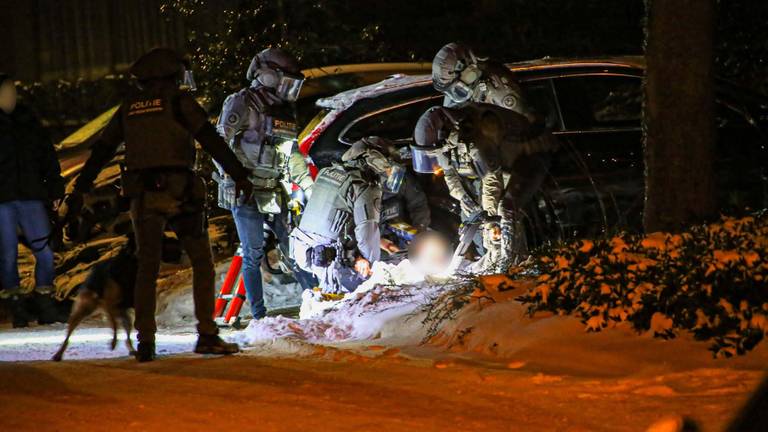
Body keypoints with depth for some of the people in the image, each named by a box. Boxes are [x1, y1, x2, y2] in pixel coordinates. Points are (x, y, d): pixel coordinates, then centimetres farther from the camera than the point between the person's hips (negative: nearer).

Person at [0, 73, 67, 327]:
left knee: (44, 251, -2)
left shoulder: (27, 120, 13)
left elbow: (47, 156, 16)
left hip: (30, 196, 3)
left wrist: (55, 188, 10)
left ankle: (46, 308, 6)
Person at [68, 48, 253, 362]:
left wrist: (80, 190, 23)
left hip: (142, 196, 4)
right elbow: (211, 140, -9)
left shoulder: (129, 107, 14)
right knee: (202, 262, 6)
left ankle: (145, 342, 1)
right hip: (179, 194, -4)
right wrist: (238, 174, -11)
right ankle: (207, 335, -1)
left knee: (147, 268, 9)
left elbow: (101, 150, 17)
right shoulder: (178, 101, 0)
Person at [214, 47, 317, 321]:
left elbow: (292, 153, 25)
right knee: (253, 255, -4)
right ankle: (259, 316, 0)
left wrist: (308, 185, 18)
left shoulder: (284, 110, 16)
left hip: (274, 193, 7)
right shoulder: (242, 103, -7)